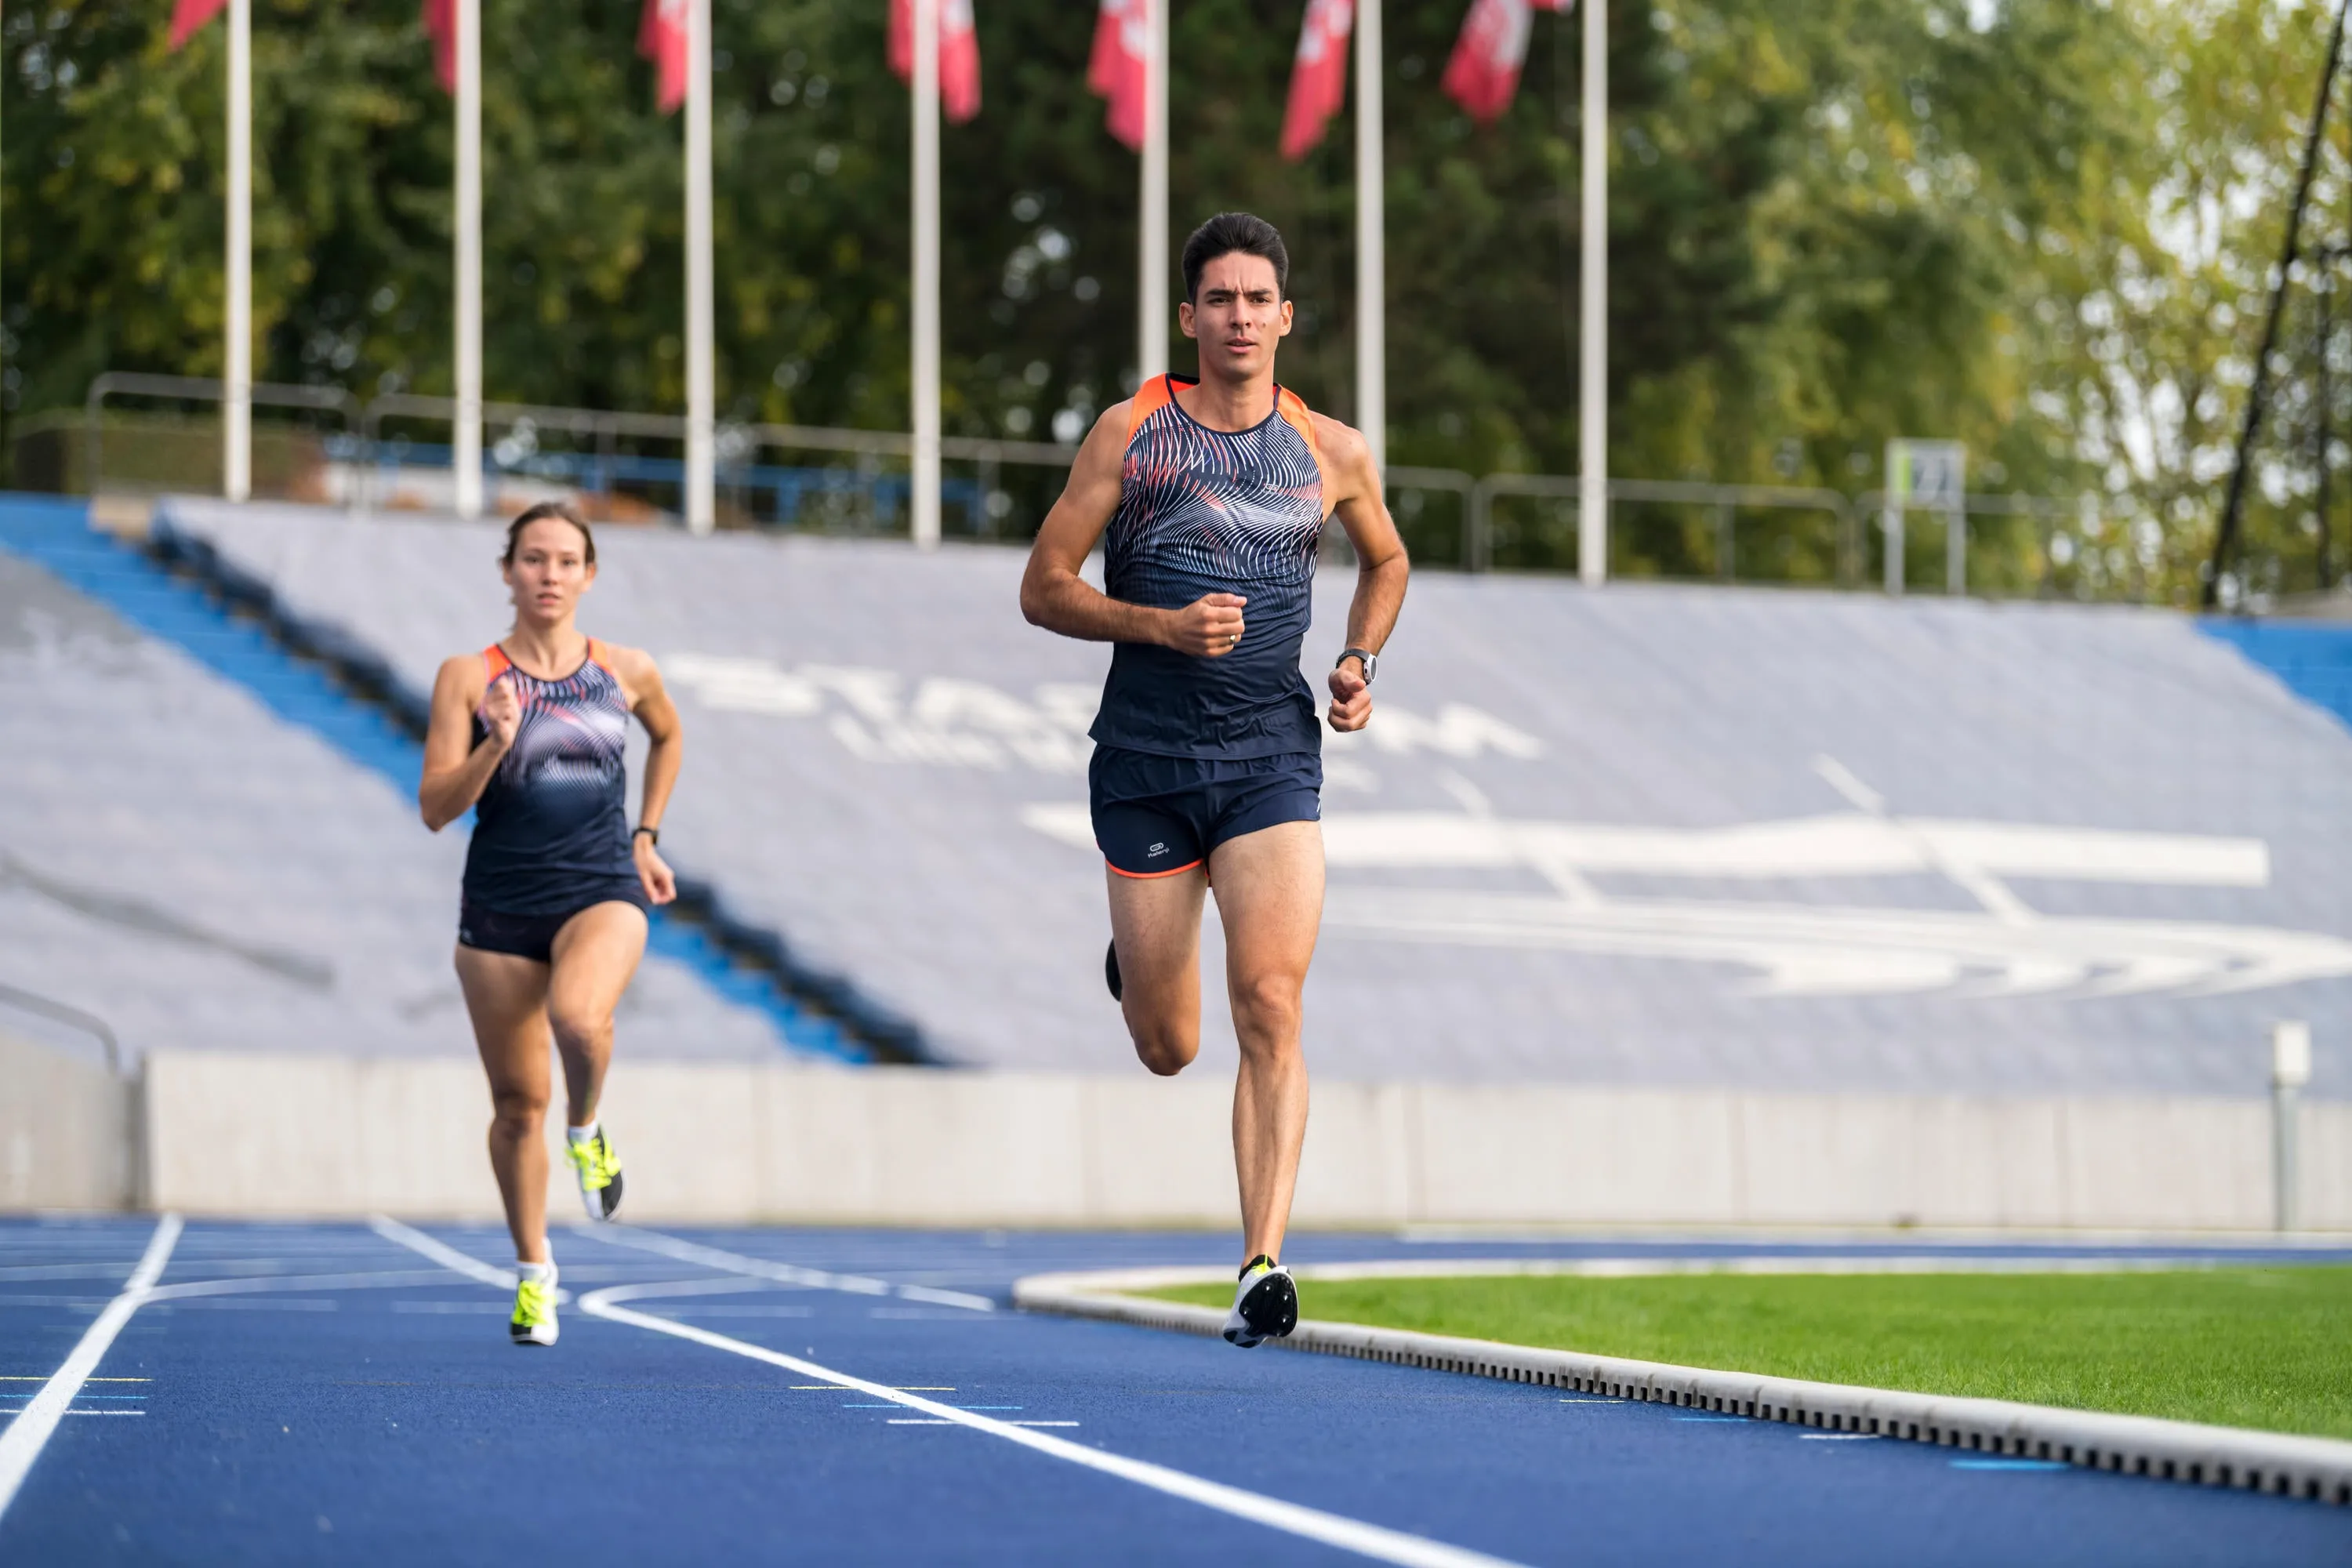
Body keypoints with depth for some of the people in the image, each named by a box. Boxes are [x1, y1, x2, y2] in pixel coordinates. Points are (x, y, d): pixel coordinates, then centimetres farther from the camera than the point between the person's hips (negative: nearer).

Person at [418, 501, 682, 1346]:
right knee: (517, 1102, 7)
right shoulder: (469, 676, -2)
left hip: (602, 892, 0)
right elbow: (436, 808, -6)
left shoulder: (627, 672, 4)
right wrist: (496, 745, -21)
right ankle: (533, 1273, 26)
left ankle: (587, 1130, 0)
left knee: (579, 1017, -33)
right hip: (500, 903, 0)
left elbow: (667, 736, 27)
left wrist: (646, 838, 21)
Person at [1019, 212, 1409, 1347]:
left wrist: (1360, 663, 7)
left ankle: (1262, 1264, -18)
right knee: (1167, 1049, 7)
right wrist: (1163, 626, -15)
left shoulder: (1332, 453, 5)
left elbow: (1385, 559, 25)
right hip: (1146, 760, 0)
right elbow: (1044, 590, 0)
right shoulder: (1129, 433, 0)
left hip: (1272, 754, 0)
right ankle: (1137, 961, 44)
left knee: (1270, 1009, -16)